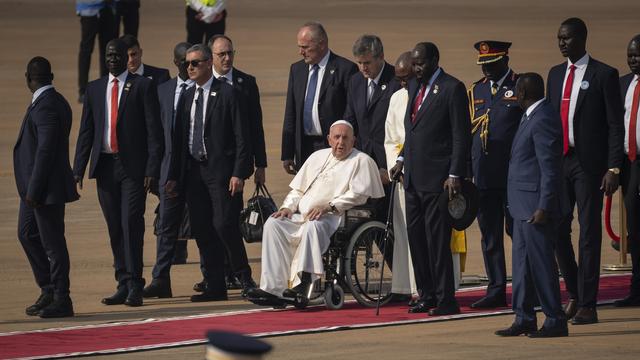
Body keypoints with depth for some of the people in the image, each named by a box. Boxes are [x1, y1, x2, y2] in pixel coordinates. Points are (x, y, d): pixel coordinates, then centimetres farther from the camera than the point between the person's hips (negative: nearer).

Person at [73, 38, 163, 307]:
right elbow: (86, 131, 13)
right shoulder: (94, 89, 13)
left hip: (133, 166, -4)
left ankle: (135, 287, -8)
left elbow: (154, 130, -3)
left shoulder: (142, 86, 1)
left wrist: (152, 169, -12)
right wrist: (78, 169, 4)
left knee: (131, 223, -11)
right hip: (104, 165, 4)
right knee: (114, 227, 6)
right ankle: (124, 285, 11)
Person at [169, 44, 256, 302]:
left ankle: (245, 278, 3)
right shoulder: (187, 96, 14)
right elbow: (180, 138, 16)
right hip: (193, 171, 6)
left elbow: (241, 136, -8)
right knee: (202, 230, 4)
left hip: (220, 172, -6)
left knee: (224, 225, -12)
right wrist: (175, 175, 9)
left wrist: (239, 173, -15)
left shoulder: (226, 94, -4)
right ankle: (215, 287, 9)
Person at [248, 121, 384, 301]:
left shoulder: (361, 161, 5)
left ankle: (302, 282, -43)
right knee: (273, 224, -17)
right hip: (302, 216, 6)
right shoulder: (318, 157, 24)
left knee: (313, 227, -38)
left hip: (334, 218, -6)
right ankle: (272, 288, -25)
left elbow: (358, 195, -9)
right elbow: (298, 189, 26)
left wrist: (328, 207, -19)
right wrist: (288, 207, 5)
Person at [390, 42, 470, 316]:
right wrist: (402, 159, 13)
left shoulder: (452, 88, -9)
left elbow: (461, 136, -12)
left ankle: (445, 300, -1)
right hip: (413, 176, 8)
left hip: (437, 178, -8)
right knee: (416, 236, 9)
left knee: (437, 238, -6)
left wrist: (455, 175, -16)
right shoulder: (415, 86, 15)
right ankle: (426, 295, 16)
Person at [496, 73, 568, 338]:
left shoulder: (543, 120, -17)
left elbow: (550, 169, -20)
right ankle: (524, 319, 19)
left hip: (535, 207, -10)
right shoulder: (531, 117, 15)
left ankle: (555, 321, -2)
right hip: (523, 207, 10)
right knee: (522, 263, 13)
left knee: (540, 262, -6)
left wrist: (543, 208, -22)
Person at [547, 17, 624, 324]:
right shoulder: (555, 74, 14)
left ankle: (587, 306, 0)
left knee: (589, 233, -3)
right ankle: (575, 294, 22)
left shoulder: (604, 75, -4)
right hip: (558, 161, 6)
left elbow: (615, 125, -6)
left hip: (588, 164, -6)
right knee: (558, 230, 6)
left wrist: (613, 168, -12)